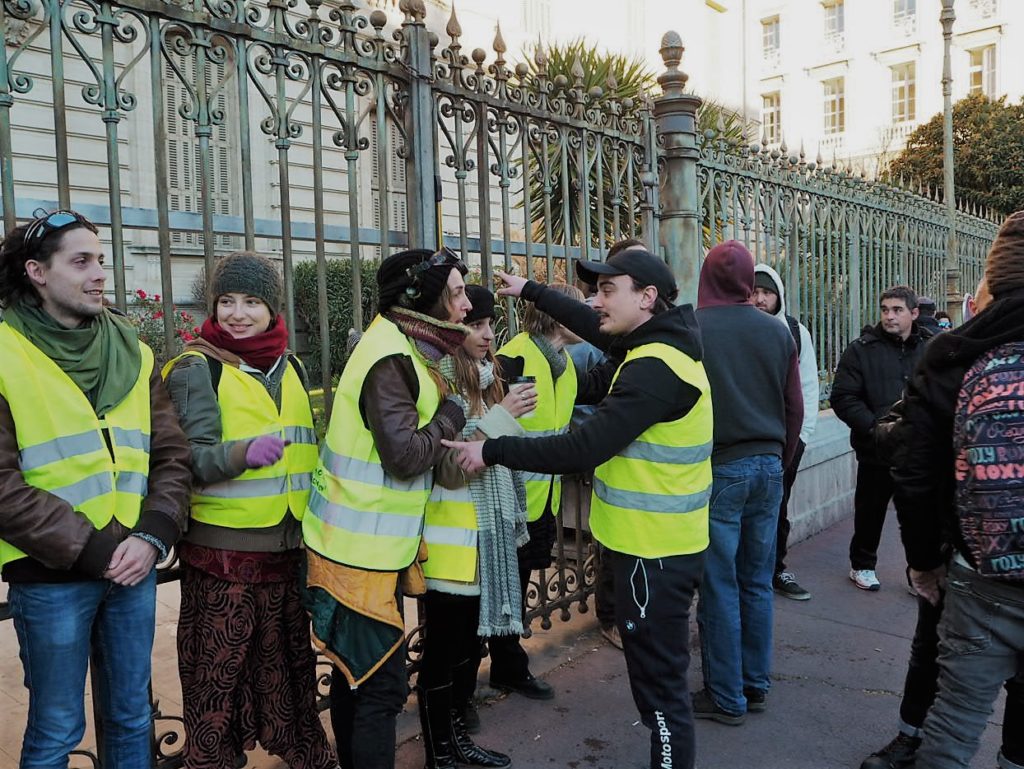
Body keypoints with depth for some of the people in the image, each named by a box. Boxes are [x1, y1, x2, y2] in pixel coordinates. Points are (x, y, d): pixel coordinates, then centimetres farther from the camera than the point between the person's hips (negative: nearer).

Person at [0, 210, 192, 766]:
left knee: (131, 717, 17)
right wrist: (92, 549, -15)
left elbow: (171, 456, 5)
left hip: (134, 569, 4)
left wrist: (152, 537, -9)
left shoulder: (132, 353, 7)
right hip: (51, 578, -4)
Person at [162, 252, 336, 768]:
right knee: (218, 673, 6)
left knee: (290, 663, 19)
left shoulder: (291, 367, 8)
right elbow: (189, 459, -16)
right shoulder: (197, 369, -8)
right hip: (222, 552, -5)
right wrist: (243, 453, -34)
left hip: (290, 546, 6)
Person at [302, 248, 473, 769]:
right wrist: (450, 417, -10)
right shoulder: (391, 359, -20)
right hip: (365, 553, -10)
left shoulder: (397, 347, 11)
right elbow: (407, 455, -24)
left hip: (358, 546, 10)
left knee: (353, 675, 22)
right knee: (382, 686, 0)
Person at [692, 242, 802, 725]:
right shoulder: (776, 331, 3)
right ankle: (756, 685, 27)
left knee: (720, 588, 4)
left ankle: (726, 698, 15)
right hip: (768, 467, 5)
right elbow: (794, 406, 8)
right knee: (757, 583, 15)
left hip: (717, 469, -5)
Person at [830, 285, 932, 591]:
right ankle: (862, 565, 33)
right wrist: (877, 428, -18)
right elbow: (843, 398, -9)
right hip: (876, 450, -2)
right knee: (870, 511, 13)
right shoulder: (862, 349, -4)